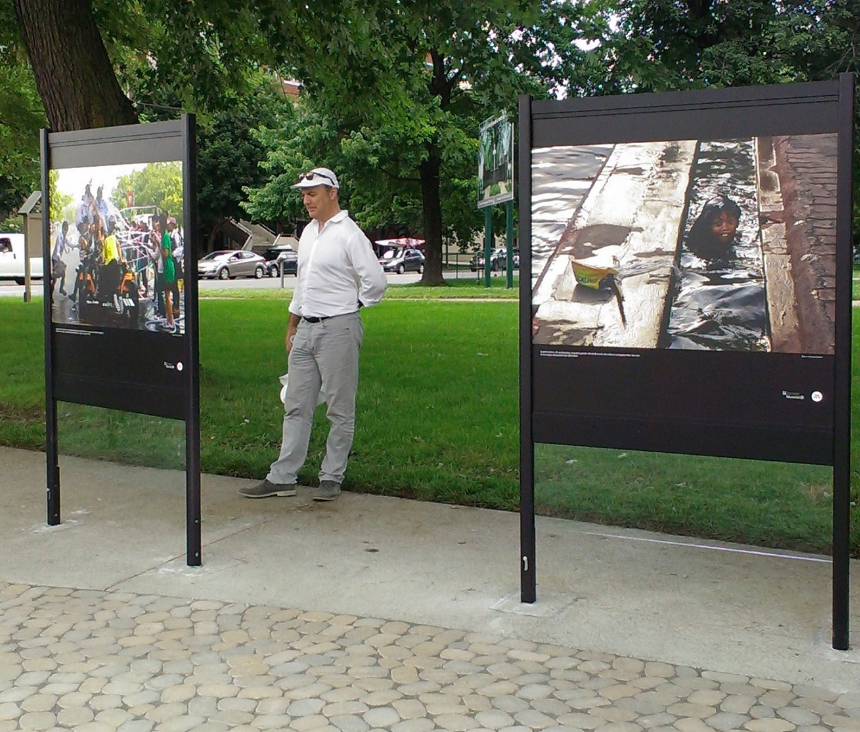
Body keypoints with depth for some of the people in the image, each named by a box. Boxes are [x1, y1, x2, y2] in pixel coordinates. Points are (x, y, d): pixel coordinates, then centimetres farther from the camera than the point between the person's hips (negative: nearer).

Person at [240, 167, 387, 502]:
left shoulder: (349, 234, -10)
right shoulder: (308, 232, 15)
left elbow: (375, 282, -14)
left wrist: (352, 304, 1)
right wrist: (292, 325, 20)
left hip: (338, 329, -8)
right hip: (306, 328, 8)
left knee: (340, 411, 2)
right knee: (296, 407, 9)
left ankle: (331, 478, 10)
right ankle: (282, 477, 14)